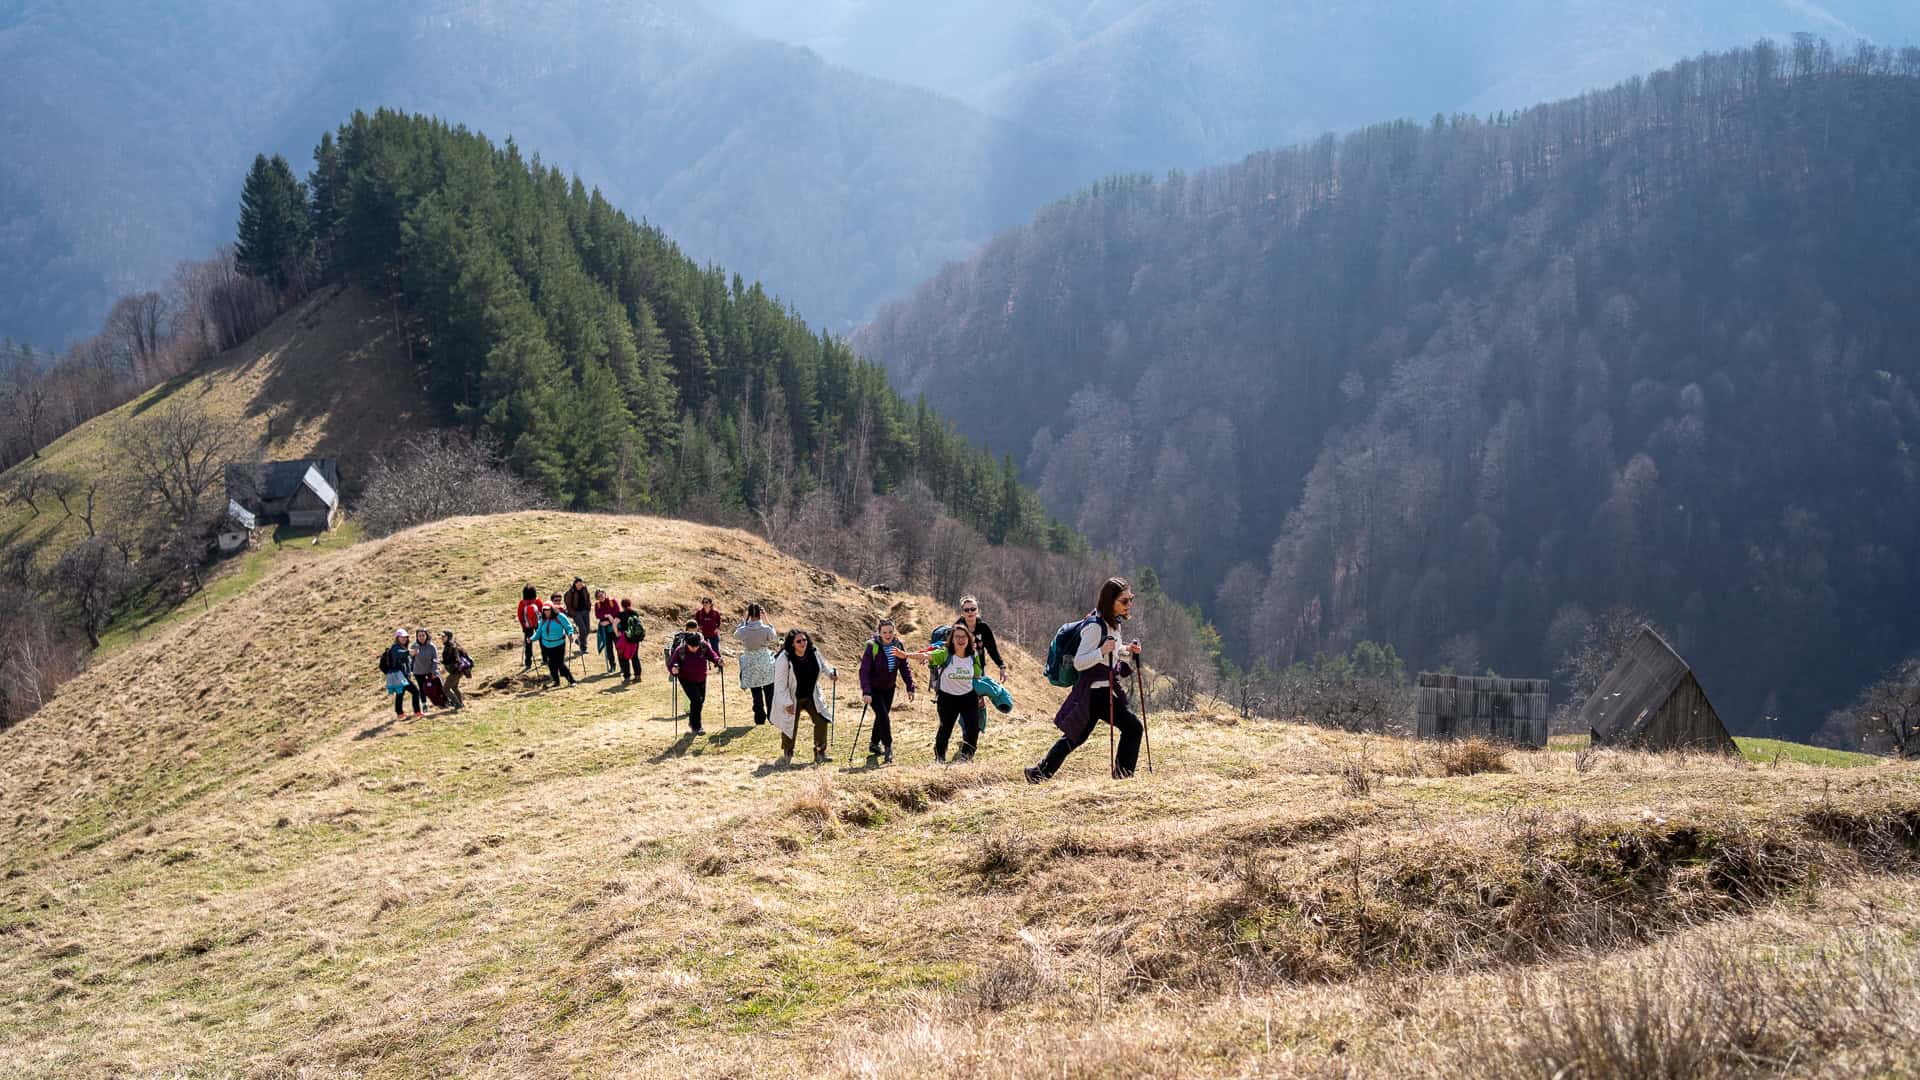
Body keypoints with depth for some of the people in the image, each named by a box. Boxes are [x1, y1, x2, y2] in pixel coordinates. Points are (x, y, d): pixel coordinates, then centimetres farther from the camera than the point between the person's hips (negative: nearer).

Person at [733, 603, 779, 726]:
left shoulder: (743, 630, -15)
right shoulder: (766, 629, -15)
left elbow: (735, 636, 9)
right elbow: (775, 637, 6)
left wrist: (744, 621, 7)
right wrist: (767, 621, 8)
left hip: (751, 667, 0)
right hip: (766, 665, 0)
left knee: (757, 697, 11)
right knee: (770, 695, 14)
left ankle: (760, 721, 15)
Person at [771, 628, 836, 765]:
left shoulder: (813, 653, -9)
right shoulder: (784, 659, -25)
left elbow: (823, 665, 14)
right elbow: (780, 683, -20)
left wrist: (831, 673, -6)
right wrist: (787, 703, -21)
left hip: (811, 696, 5)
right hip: (792, 698, -4)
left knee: (821, 720, -5)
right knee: (791, 726, 5)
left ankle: (820, 753, 9)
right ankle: (786, 754, 31)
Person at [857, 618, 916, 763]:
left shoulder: (898, 646, -6)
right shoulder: (872, 647, -21)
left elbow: (904, 668, 1)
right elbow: (864, 671, -22)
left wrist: (910, 687, -5)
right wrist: (866, 692, -31)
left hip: (889, 688, 5)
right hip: (874, 688, -5)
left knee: (883, 716, 15)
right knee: (883, 716, -15)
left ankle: (874, 744, 32)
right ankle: (888, 747, -8)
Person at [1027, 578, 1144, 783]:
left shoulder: (1113, 623, 13)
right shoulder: (1095, 626, -17)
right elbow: (1079, 662, -19)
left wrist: (1128, 651, 7)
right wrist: (1102, 651, -33)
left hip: (1105, 690, 10)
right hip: (1095, 691, -10)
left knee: (1075, 736, 14)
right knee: (1132, 726, -12)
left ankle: (1040, 772, 21)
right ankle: (1123, 772, -1)